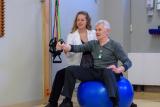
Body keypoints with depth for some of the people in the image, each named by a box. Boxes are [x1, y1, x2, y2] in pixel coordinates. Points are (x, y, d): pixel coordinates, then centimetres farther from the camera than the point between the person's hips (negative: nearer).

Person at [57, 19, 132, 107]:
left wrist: (119, 69, -29)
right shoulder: (93, 44, 13)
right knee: (70, 69, -10)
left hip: (109, 73, -5)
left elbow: (128, 62, -7)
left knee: (108, 71, -41)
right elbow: (79, 48, -2)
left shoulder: (115, 45, -1)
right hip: (94, 72, 5)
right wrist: (65, 47, -20)